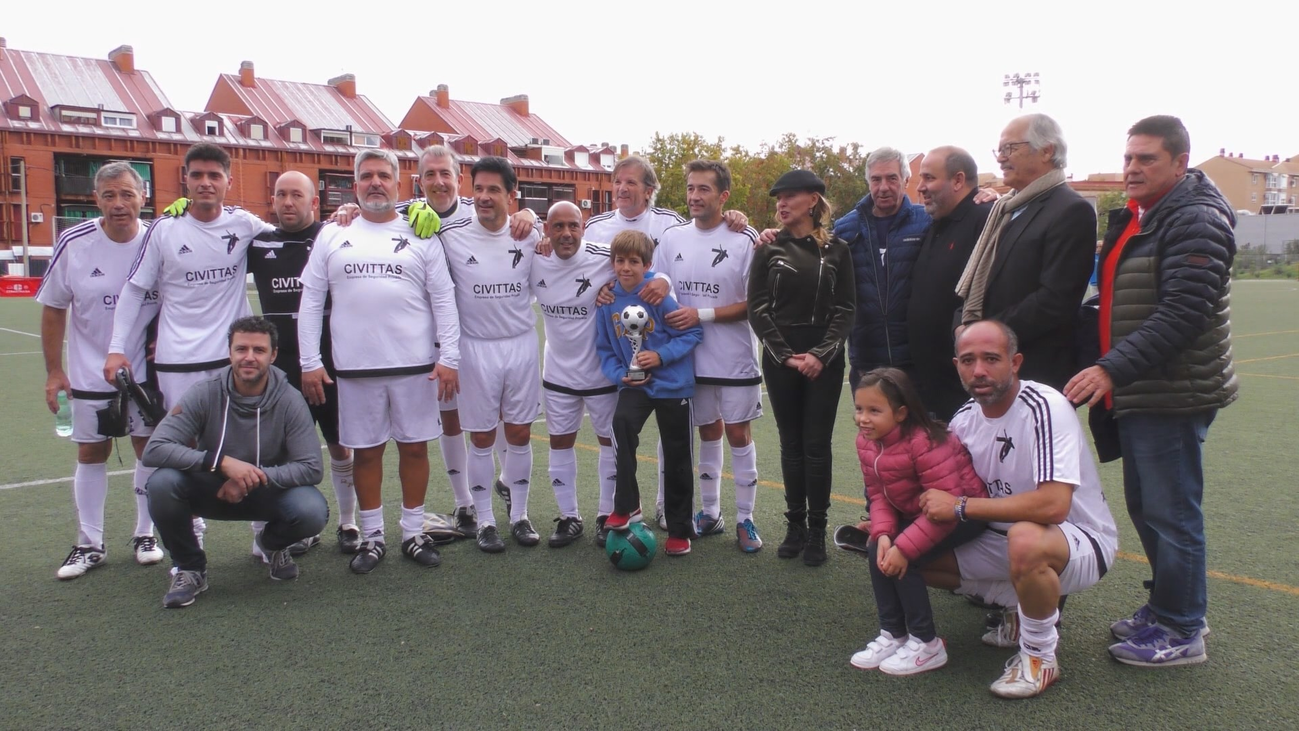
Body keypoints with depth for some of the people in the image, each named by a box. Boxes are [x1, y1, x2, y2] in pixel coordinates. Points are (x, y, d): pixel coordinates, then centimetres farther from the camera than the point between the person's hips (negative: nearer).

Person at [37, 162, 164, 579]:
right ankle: (89, 544, 22)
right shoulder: (74, 244, -10)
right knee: (91, 454, 9)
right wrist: (54, 371, -1)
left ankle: (145, 535, 25)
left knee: (149, 449, 8)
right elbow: (53, 309, -1)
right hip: (89, 374, 0)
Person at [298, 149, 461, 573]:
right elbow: (311, 302, 7)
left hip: (416, 365, -1)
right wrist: (310, 362, 0)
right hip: (355, 367, 1)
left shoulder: (421, 236, 6)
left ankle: (414, 534, 21)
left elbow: (443, 299, 2)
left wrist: (449, 356, -6)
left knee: (414, 446, 7)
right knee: (366, 451, 9)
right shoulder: (332, 236, 8)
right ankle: (372, 537, 22)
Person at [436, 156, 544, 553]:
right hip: (476, 348, -2)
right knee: (482, 438, 6)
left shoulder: (530, 236, 1)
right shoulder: (451, 237, -7)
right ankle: (485, 521, 19)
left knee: (520, 434, 9)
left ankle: (520, 516, 23)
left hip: (522, 345, 2)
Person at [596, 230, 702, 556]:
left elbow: (693, 332, -10)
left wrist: (662, 355, -20)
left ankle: (679, 530, 22)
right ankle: (626, 506, -17)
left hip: (673, 384, -2)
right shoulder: (608, 300, -2)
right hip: (634, 384, 2)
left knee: (676, 457, 6)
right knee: (622, 422, -29)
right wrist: (619, 374, -9)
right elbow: (605, 349, 7)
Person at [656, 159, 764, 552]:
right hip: (692, 358, 4)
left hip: (736, 359, -4)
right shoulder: (672, 239, 4)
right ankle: (710, 513, 27)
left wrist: (702, 315, -17)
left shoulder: (744, 240, -10)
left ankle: (745, 518, 16)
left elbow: (753, 303, -11)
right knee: (708, 431, 15)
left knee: (738, 433, 4)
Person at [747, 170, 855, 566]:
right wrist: (785, 355, -9)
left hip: (824, 359, -1)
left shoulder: (836, 249, 3)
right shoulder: (769, 248, 4)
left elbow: (845, 309, 0)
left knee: (816, 445, 0)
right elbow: (757, 308, 0)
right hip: (780, 358, 1)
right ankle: (795, 525, 17)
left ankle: (817, 530, 10)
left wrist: (821, 354, -12)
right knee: (791, 444, 7)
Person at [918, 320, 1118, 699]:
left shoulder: (1045, 408, -24)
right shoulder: (964, 419, -2)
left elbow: (1052, 505, -35)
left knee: (1024, 539, -39)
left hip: (1080, 540, -7)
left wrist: (961, 507, -28)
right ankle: (1020, 609, 12)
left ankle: (1040, 656, -12)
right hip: (1004, 539, 7)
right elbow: (938, 494, 8)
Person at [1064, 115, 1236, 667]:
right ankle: (1164, 606, 33)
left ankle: (1182, 632, 12)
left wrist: (1114, 369, -28)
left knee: (1172, 512, -1)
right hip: (1137, 392, 10)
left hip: (1173, 395, -10)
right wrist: (1107, 372, 13)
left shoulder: (1195, 221, -14)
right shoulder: (1136, 219, 16)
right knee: (1144, 506, 18)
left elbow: (1182, 315, -24)